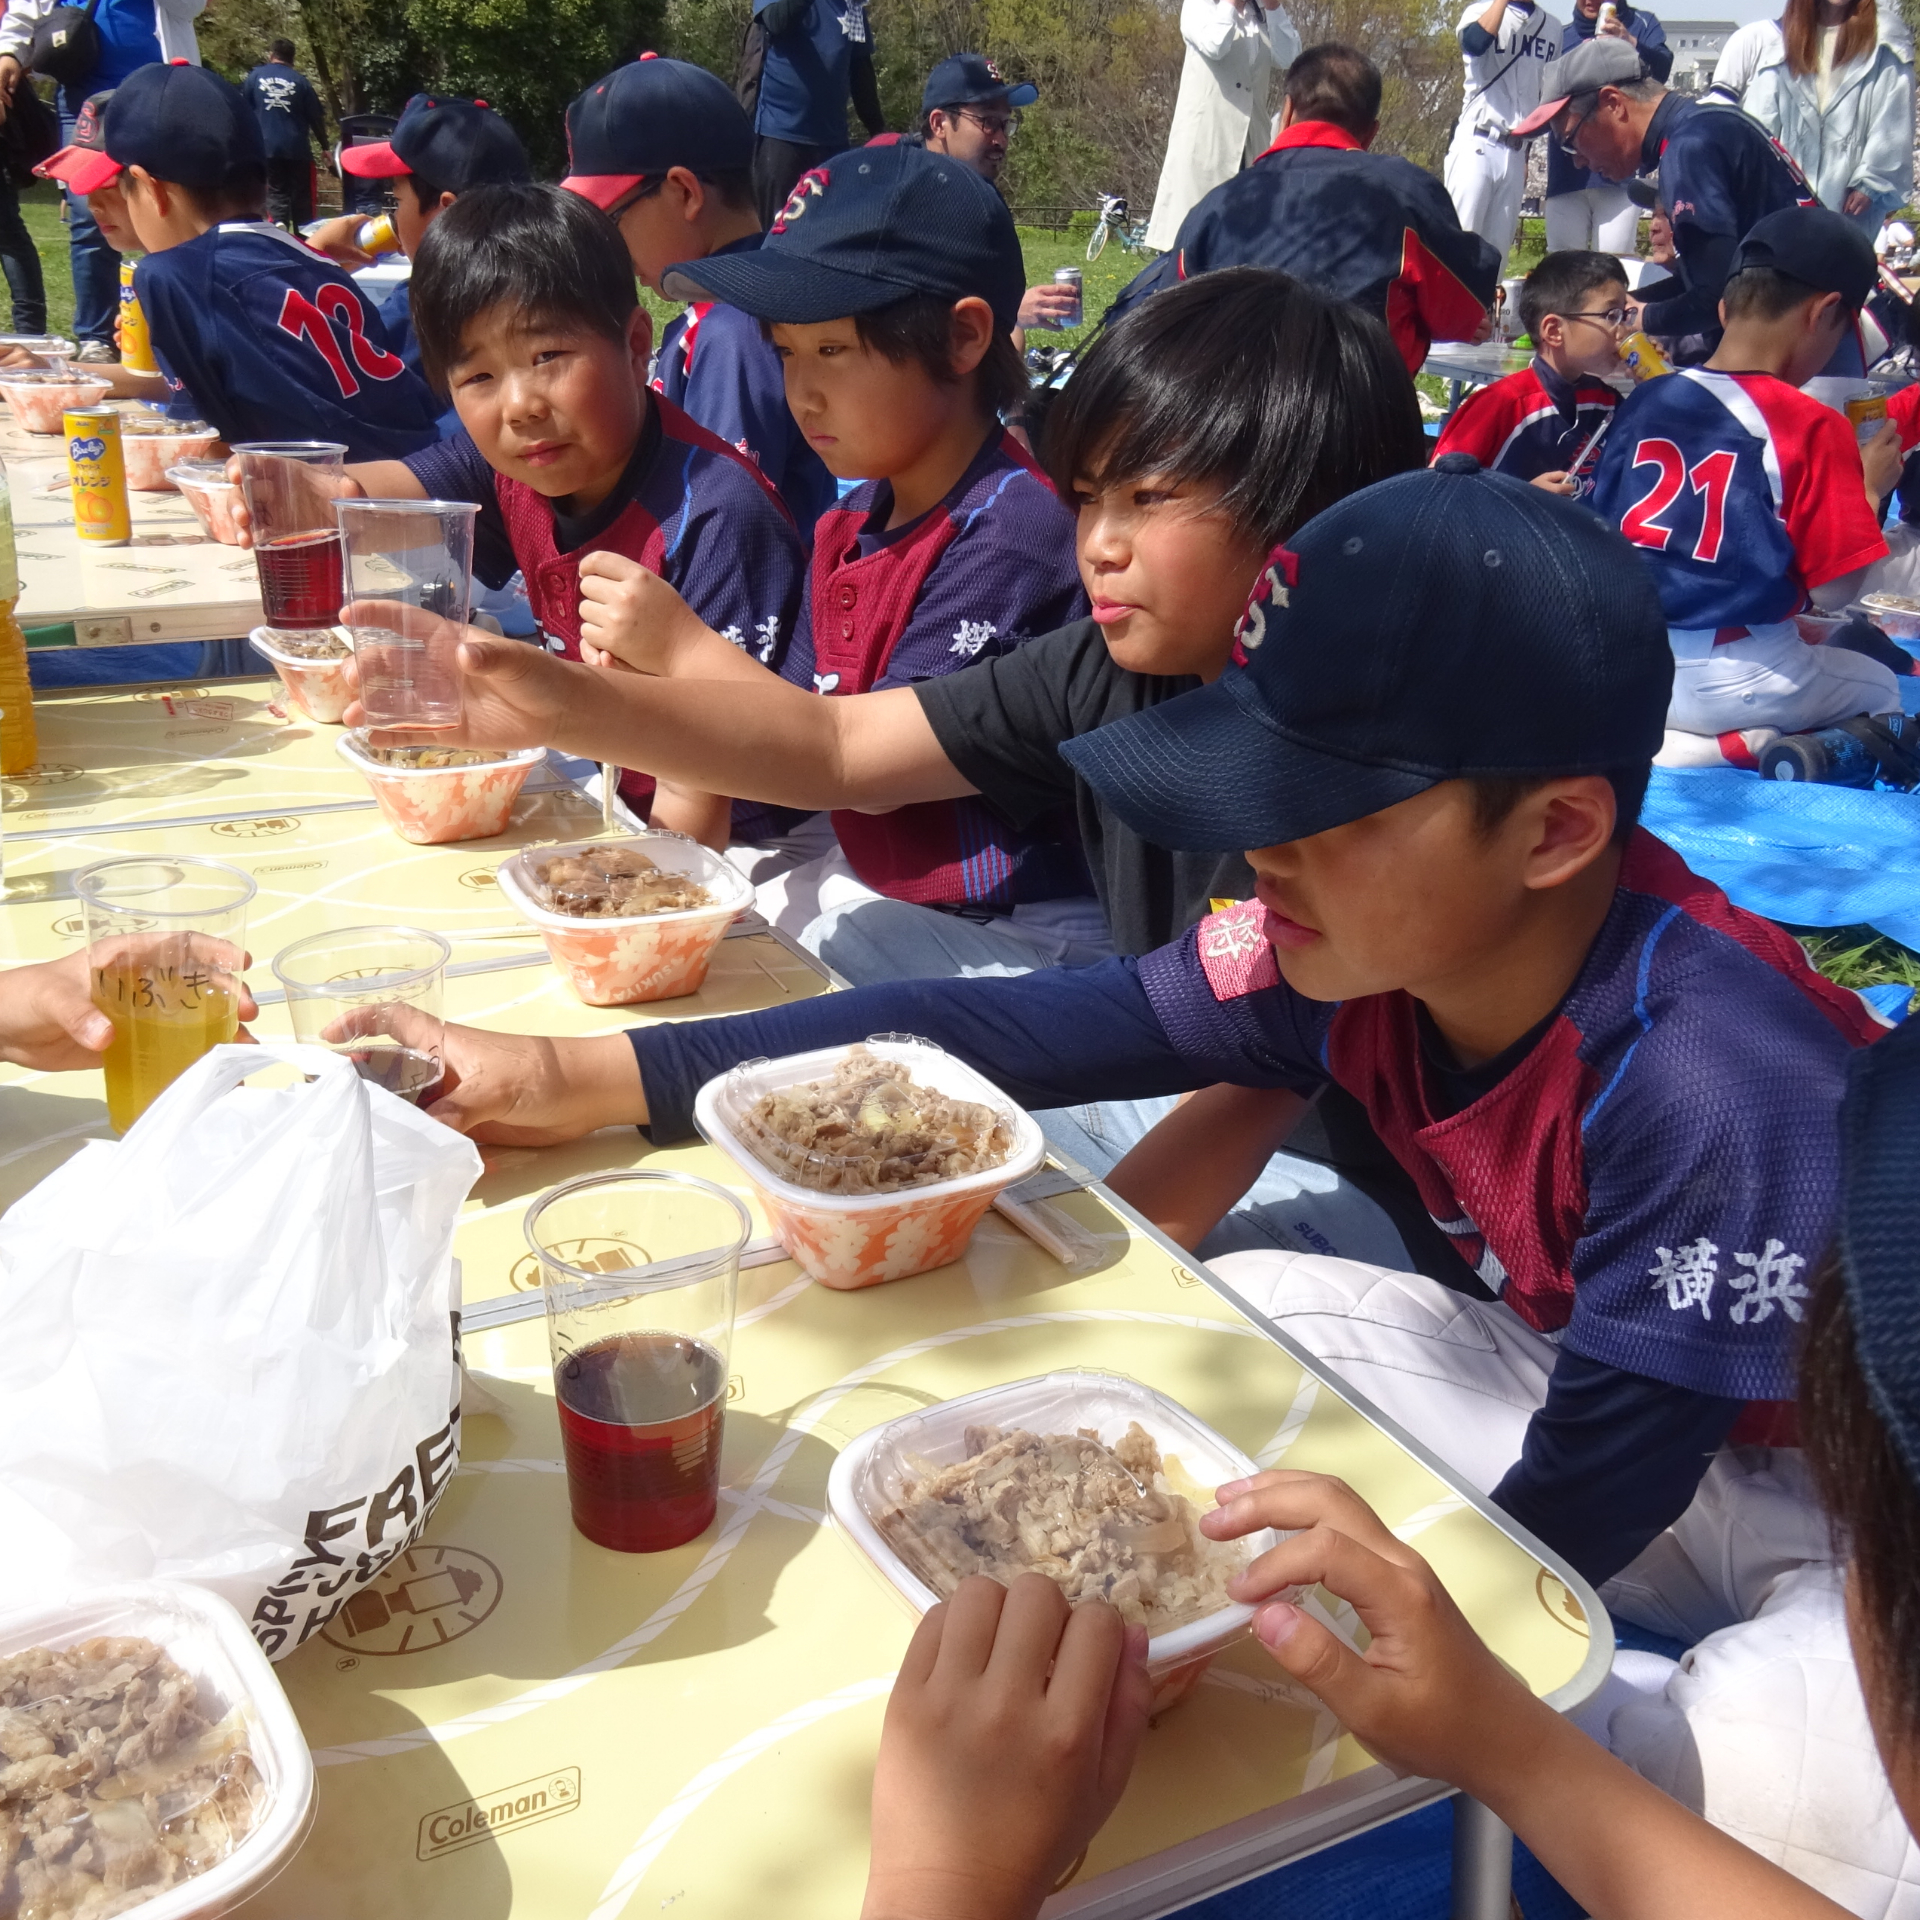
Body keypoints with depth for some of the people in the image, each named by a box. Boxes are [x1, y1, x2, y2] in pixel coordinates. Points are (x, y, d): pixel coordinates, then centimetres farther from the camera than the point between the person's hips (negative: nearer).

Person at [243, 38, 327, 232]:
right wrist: (324, 145, 11)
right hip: (297, 147, -1)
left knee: (276, 191, 5)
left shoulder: (255, 76, 4)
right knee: (301, 192, 9)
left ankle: (279, 224, -19)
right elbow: (316, 116, 1)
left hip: (268, 145, 1)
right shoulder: (300, 80, -1)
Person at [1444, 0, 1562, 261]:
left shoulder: (1553, 28, 15)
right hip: (1476, 144, -5)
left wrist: (1527, 156, 16)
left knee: (1497, 249, 3)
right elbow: (1475, 43, -21)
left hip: (1516, 152, 5)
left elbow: (1545, 94, 20)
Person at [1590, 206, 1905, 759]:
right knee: (1881, 690, 24)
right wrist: (1870, 489, 6)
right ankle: (1745, 745, -5)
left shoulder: (1643, 401, 4)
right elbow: (1834, 591, -10)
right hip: (1737, 684, -4)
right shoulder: (1814, 426, -12)